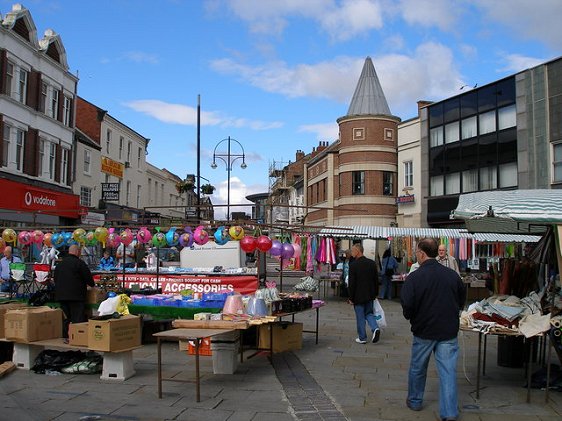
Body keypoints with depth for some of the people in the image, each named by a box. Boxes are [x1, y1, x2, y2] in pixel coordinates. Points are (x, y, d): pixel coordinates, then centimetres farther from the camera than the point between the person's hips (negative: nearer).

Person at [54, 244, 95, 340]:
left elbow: (55, 279, 21)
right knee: (77, 317, -4)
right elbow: (88, 277, -8)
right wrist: (92, 285, 11)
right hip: (76, 295, -7)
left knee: (66, 317, 14)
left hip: (61, 295, 7)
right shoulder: (79, 263, -11)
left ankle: (65, 336, 15)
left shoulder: (60, 264, 14)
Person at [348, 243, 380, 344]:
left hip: (358, 296, -5)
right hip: (370, 295, 5)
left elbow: (351, 283, -14)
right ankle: (375, 328, -5)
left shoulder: (353, 265, -16)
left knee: (360, 317, 6)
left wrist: (351, 298, -5)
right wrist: (375, 293, 15)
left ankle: (362, 338, 14)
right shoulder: (372, 263, 0)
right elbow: (376, 280, 6)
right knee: (369, 313, 18)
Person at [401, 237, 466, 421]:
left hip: (423, 331, -2)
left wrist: (411, 317, 4)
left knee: (417, 368, 18)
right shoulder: (453, 275, -3)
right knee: (448, 372, 5)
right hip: (449, 331, 2)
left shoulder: (414, 277, -16)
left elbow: (407, 306, -18)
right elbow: (462, 300, 10)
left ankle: (414, 401, 35)